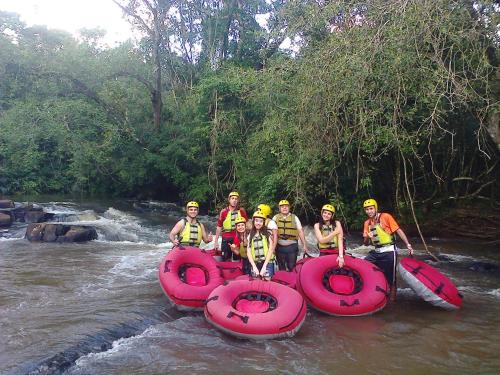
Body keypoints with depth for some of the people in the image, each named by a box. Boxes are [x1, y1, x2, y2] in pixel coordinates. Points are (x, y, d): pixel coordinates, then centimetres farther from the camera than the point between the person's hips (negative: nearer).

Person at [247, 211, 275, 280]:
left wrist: (264, 266, -11)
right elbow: (248, 252, 4)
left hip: (267, 263, -3)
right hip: (255, 264, 3)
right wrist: (254, 267, -8)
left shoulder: (268, 234, 1)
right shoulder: (250, 236, 9)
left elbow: (271, 250, -4)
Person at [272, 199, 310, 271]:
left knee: (292, 268, 1)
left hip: (292, 246, -1)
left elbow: (300, 231, 2)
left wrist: (304, 245, -3)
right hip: (280, 247, 1)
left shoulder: (294, 218, 4)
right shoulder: (275, 218, 5)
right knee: (281, 269, 10)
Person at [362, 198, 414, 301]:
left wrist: (408, 245, -18)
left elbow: (398, 230, -11)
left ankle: (392, 298, 16)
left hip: (389, 251, -6)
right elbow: (366, 244, 10)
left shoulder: (386, 217, -10)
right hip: (376, 252, 6)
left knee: (390, 277, 0)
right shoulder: (367, 223, 8)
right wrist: (366, 237, -13)